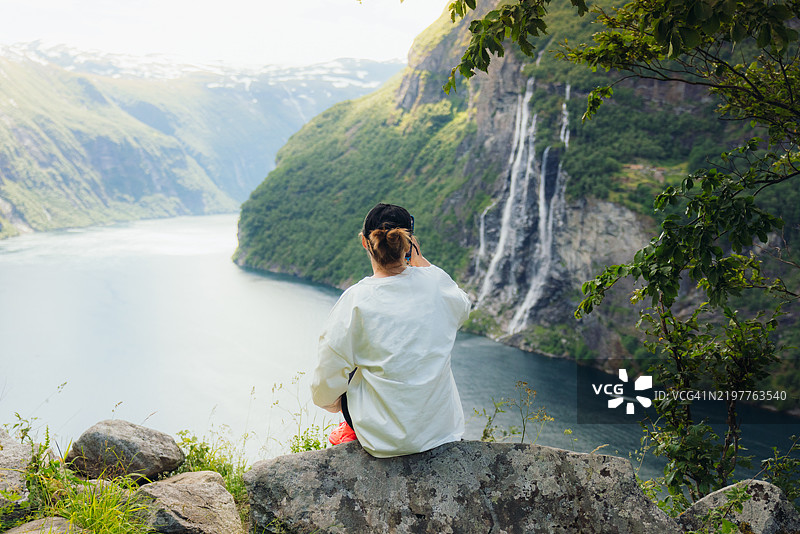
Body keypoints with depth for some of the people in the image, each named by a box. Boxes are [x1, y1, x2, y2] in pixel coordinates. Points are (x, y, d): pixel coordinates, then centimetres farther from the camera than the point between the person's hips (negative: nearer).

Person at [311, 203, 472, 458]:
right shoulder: (436, 282, -10)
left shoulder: (355, 300, -19)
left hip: (384, 437, -3)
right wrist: (420, 261, 11)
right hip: (444, 429, 3)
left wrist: (330, 400, 11)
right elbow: (462, 308, 17)